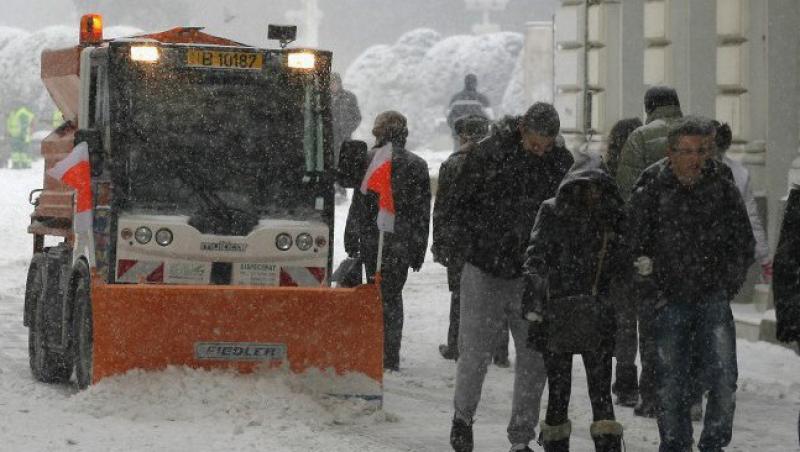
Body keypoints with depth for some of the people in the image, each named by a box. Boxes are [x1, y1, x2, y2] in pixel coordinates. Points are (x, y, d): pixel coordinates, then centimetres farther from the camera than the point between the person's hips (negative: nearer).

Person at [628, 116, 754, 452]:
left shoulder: (724, 190, 1)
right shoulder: (650, 193, -4)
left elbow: (743, 246, 12)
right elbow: (635, 251, 2)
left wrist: (726, 288, 6)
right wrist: (654, 294, -1)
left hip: (714, 298, 1)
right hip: (671, 300, -1)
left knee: (723, 379, -10)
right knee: (671, 386, 2)